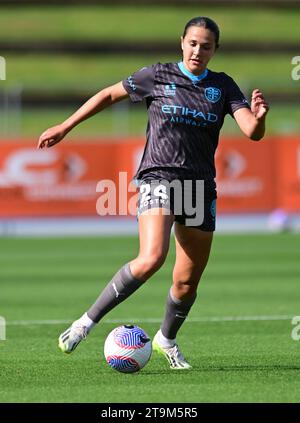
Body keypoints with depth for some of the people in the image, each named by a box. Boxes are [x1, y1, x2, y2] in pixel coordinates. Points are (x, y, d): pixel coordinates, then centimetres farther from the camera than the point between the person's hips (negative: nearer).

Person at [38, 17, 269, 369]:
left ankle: (166, 340, 35)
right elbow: (109, 95, 12)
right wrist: (65, 127, 14)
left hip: (200, 187, 3)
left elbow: (252, 132, -5)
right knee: (151, 258, -28)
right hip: (158, 178, -3)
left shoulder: (223, 86, 6)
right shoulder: (157, 76, 0)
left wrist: (258, 118, -29)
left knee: (188, 281, 6)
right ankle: (87, 321, -17)